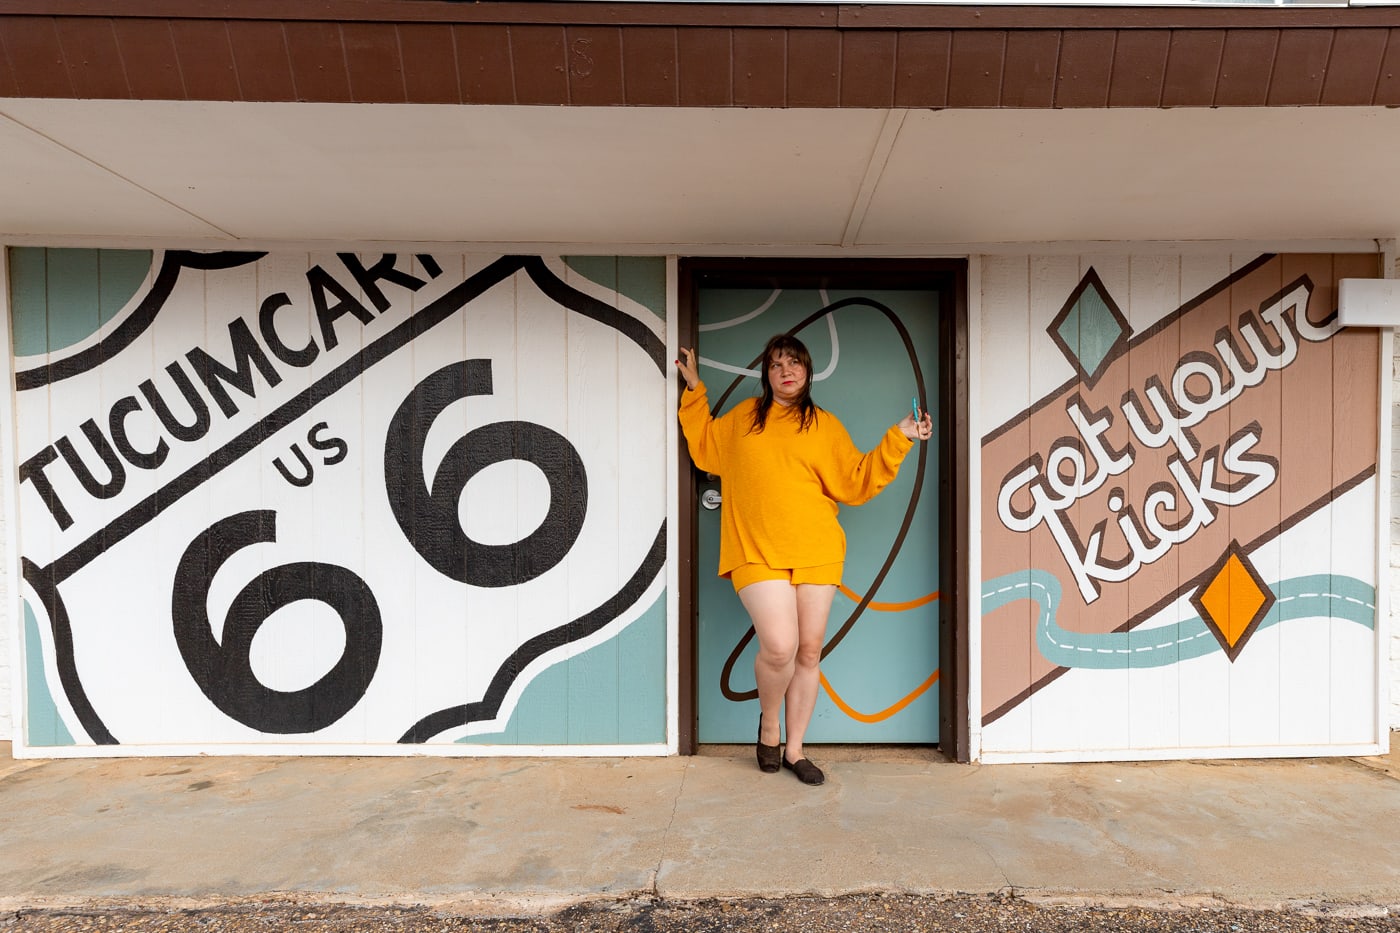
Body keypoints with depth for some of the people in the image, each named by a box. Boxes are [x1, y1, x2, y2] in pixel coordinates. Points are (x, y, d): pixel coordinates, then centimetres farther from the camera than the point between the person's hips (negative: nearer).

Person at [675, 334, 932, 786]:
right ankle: (768, 723, 15)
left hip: (816, 553, 2)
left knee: (809, 652, 6)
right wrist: (695, 390, 24)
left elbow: (856, 482, 8)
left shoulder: (826, 426, 11)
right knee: (779, 647, -16)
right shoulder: (742, 418, 13)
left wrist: (898, 439, 2)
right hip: (759, 553, -1)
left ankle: (795, 749, 23)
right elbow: (704, 451, 25)